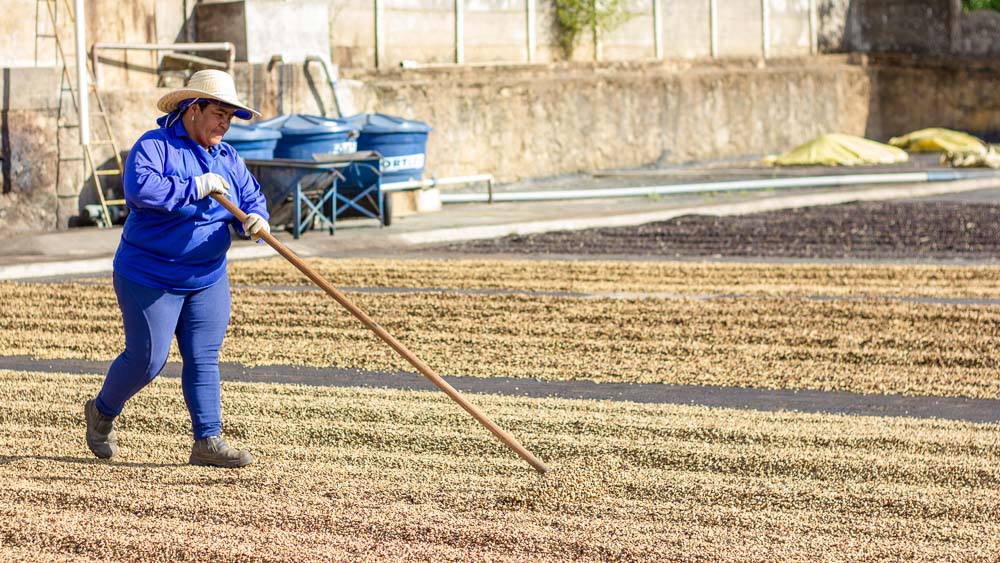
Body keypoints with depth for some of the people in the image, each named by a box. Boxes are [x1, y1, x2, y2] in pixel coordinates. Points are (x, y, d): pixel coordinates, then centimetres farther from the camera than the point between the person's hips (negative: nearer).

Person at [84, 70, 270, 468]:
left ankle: (207, 440, 3)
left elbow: (250, 197, 5)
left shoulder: (227, 159, 9)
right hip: (149, 278, -6)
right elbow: (141, 188, -31)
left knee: (204, 359, 1)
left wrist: (254, 220, -19)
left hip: (207, 279, 6)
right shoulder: (153, 147, -14)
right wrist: (196, 187, -30)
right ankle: (102, 412, 26)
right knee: (147, 359, 0)